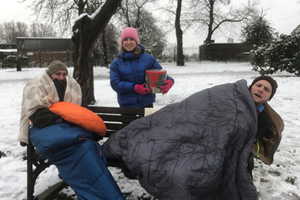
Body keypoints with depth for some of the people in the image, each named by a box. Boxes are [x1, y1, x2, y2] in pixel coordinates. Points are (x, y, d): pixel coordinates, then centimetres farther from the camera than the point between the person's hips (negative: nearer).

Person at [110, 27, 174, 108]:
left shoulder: (148, 59, 0)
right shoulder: (116, 63, -1)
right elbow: (115, 83, -8)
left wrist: (169, 81, -19)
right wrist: (134, 88, -20)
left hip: (147, 104, 1)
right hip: (126, 106, -1)